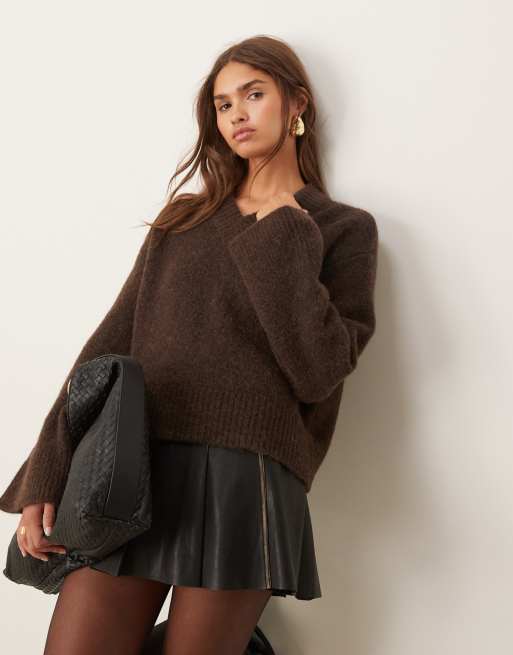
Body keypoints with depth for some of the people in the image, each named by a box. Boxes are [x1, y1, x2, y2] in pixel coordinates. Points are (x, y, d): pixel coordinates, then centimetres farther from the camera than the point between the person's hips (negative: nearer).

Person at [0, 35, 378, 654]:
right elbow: (110, 345, 10)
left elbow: (318, 372, -5)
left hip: (240, 479, -3)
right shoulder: (183, 220, 18)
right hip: (129, 466, 3)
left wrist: (282, 234, -3)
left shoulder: (345, 228, 8)